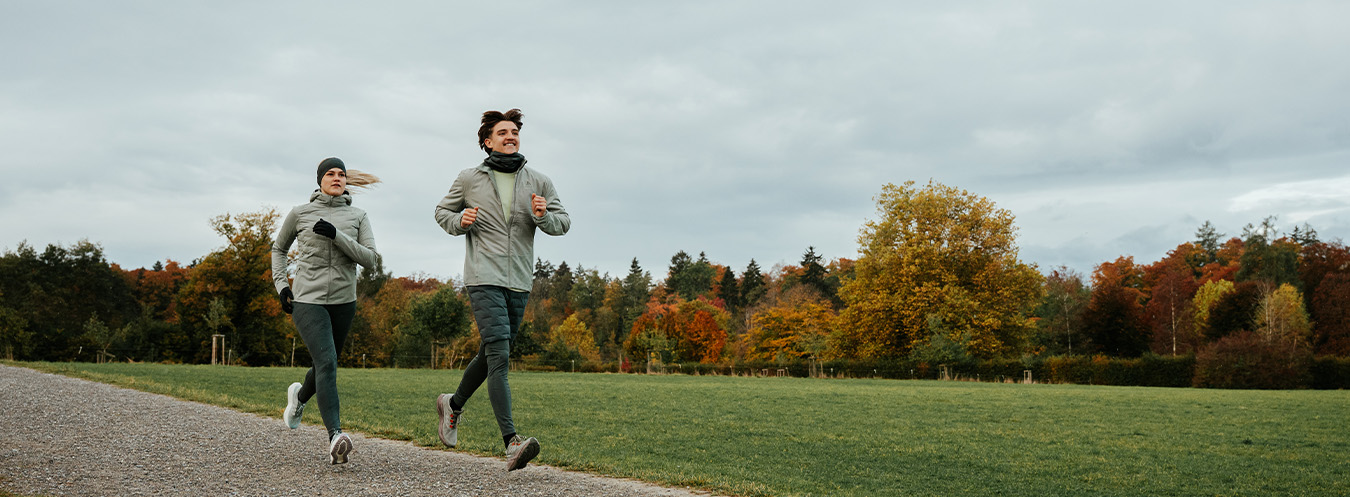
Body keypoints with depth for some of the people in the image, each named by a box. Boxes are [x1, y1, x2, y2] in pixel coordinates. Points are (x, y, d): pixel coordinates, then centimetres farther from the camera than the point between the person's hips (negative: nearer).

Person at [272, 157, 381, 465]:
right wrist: (281, 285, 5)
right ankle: (336, 438, -31)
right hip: (307, 301, -3)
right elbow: (279, 249, 18)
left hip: (343, 302, 3)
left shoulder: (358, 217, 4)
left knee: (327, 365, 19)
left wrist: (336, 235, -17)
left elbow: (371, 259, -8)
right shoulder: (300, 213, 2)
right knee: (326, 362, -23)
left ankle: (299, 397, 54)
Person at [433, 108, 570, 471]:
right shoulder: (469, 180, 4)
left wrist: (543, 216, -13)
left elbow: (563, 223, 9)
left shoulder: (538, 182, 8)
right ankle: (511, 443, -23)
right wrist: (460, 221, -6)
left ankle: (453, 404, 44)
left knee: (492, 354, 17)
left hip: (519, 283, 4)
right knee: (498, 355, -16)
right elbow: (442, 212, 16)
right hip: (484, 279, -4)